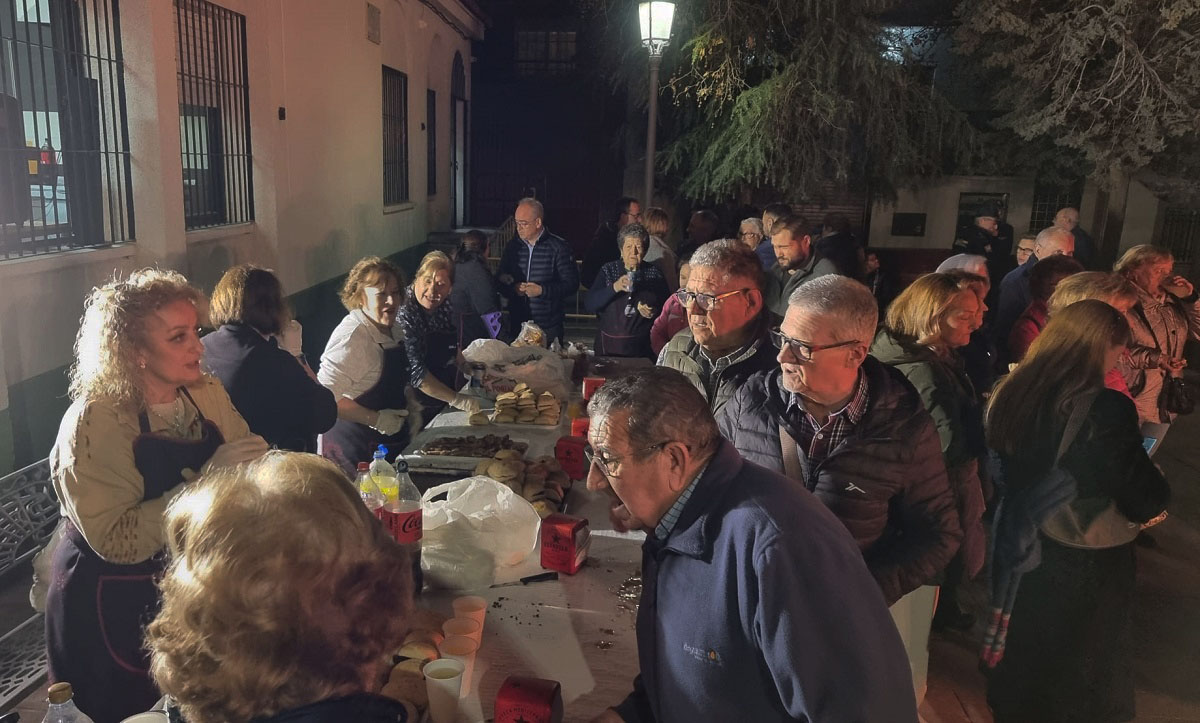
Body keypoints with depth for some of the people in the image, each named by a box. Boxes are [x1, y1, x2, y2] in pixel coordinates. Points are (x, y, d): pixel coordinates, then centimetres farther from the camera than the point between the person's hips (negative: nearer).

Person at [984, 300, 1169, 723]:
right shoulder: (1106, 408, -26)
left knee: (1021, 650, 27)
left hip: (1019, 551, 5)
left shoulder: (1007, 394, -8)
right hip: (1084, 564, -5)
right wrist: (1153, 476, -1)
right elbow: (1146, 504, -20)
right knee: (1080, 673, 19)